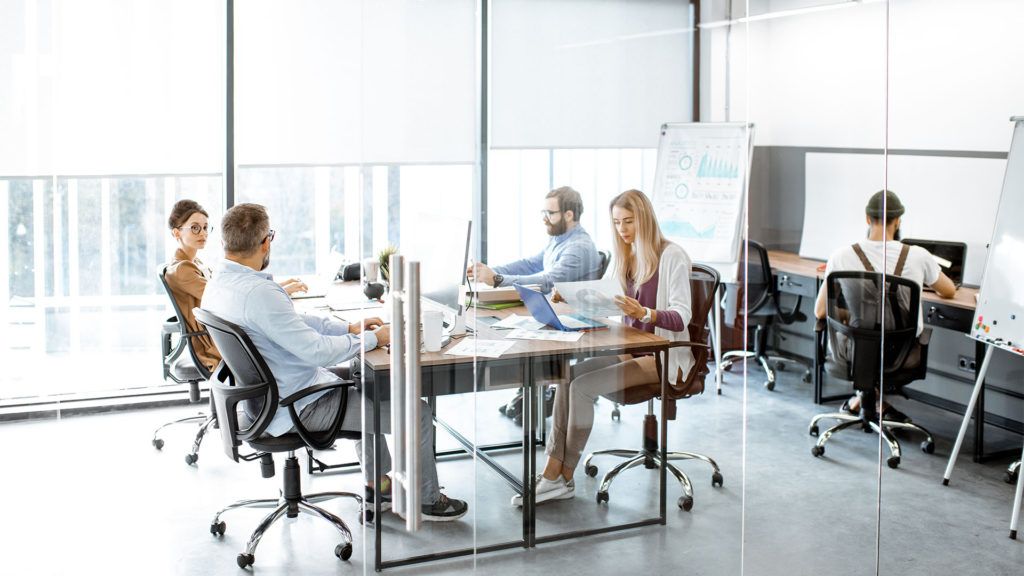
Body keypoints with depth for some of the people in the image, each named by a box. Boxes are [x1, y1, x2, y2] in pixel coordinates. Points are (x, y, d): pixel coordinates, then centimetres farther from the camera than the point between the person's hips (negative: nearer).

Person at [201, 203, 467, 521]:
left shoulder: (218, 284, 2)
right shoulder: (258, 292, -30)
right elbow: (317, 350, -29)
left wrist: (349, 328, 8)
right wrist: (373, 338, -14)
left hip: (264, 397, 11)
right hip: (297, 408, -11)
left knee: (358, 378, 32)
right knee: (417, 412, -3)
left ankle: (377, 483, 36)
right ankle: (428, 499, 20)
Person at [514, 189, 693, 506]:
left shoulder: (671, 256, -10)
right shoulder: (625, 257, 13)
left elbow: (681, 317, -18)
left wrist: (644, 313, -35)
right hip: (631, 349, 7)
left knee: (582, 387, -22)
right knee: (568, 376, -18)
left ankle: (563, 476, -10)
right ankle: (553, 473, -21)